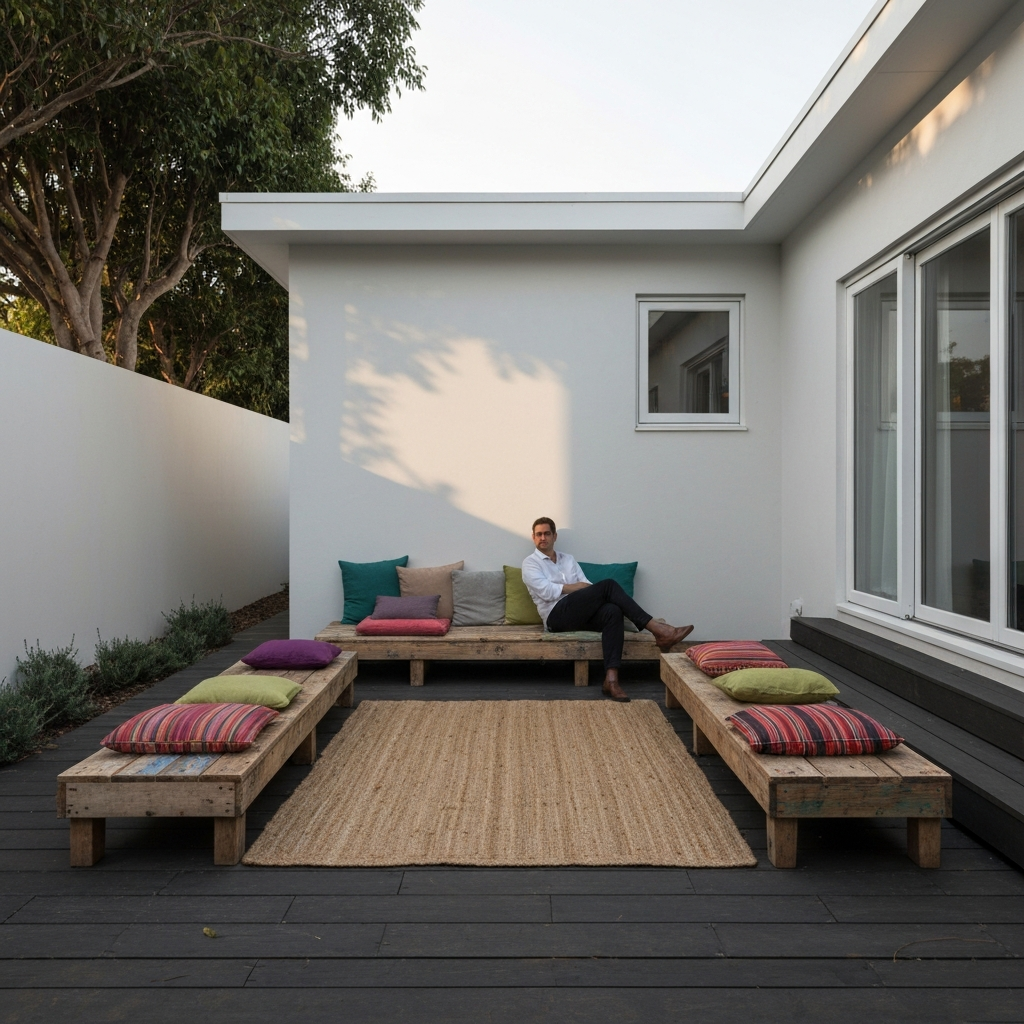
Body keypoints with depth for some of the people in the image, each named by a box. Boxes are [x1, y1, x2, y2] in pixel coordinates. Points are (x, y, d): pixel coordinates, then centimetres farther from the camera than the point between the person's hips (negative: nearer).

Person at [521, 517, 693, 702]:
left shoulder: (569, 559, 25)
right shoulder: (530, 563, 7)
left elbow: (587, 587, 14)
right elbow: (547, 592, -9)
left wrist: (589, 589, -9)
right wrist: (577, 586, -3)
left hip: (580, 614, 6)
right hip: (557, 615, -6)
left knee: (612, 611, -30)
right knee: (608, 585, -23)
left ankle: (611, 680, -39)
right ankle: (658, 630, -26)